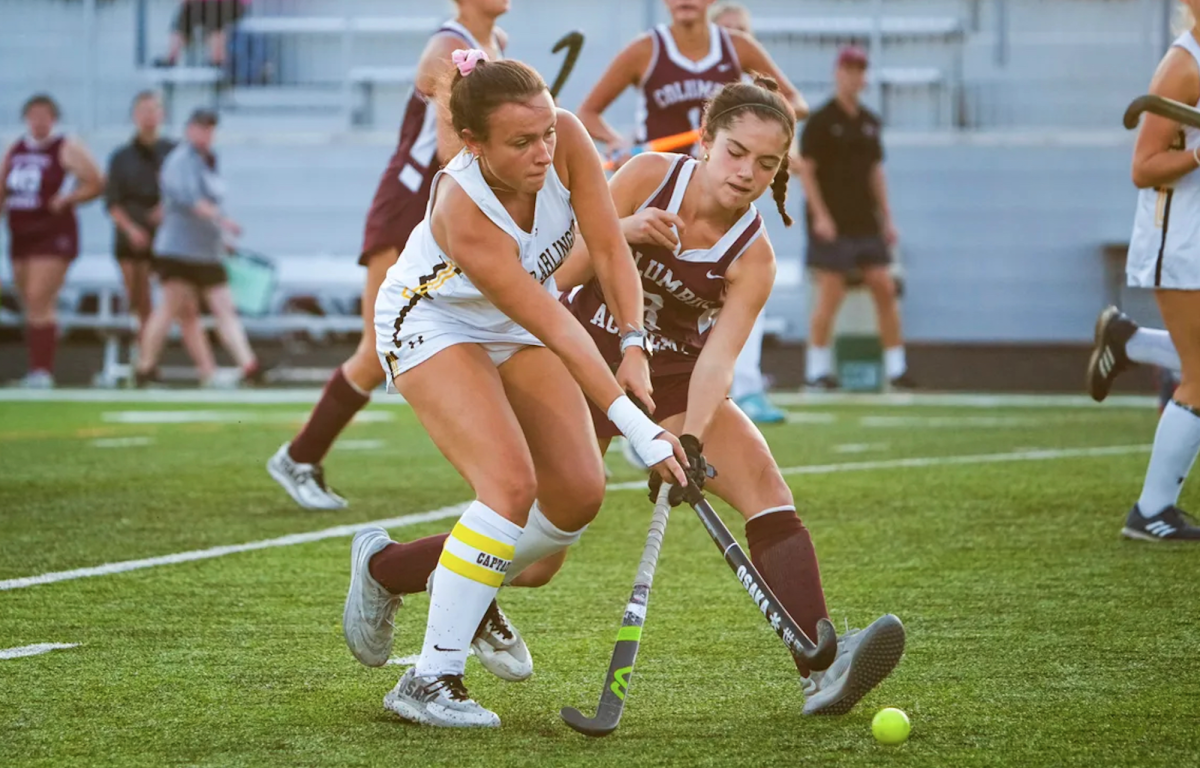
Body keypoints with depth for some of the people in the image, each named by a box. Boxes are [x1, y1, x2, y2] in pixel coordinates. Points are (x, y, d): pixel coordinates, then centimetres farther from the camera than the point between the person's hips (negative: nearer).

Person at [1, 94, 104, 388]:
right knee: (31, 305, 9)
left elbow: (96, 184, -6)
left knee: (39, 300, -16)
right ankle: (37, 369, 16)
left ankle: (42, 369, -17)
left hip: (53, 234, -7)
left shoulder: (67, 149, -4)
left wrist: (65, 200, -14)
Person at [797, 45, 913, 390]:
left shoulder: (869, 122, 14)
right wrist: (820, 215, -16)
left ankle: (896, 367, 6)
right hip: (831, 223, -6)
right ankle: (817, 368, 4)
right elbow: (806, 169, -8)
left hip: (866, 221, 6)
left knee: (885, 287, 1)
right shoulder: (821, 120, -5)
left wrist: (887, 218, 13)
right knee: (831, 293, -7)